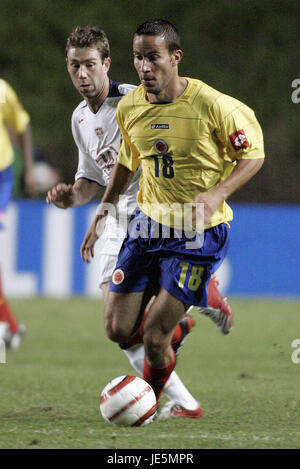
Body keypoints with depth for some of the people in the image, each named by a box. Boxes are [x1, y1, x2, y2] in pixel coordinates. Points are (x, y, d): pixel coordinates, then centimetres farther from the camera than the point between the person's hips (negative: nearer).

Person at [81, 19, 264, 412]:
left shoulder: (212, 106, -18)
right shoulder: (129, 107, -1)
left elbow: (253, 155, -7)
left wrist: (216, 194, -22)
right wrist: (103, 212, 14)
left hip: (199, 232, -5)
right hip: (148, 222, 5)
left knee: (155, 338, -10)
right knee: (117, 330, -1)